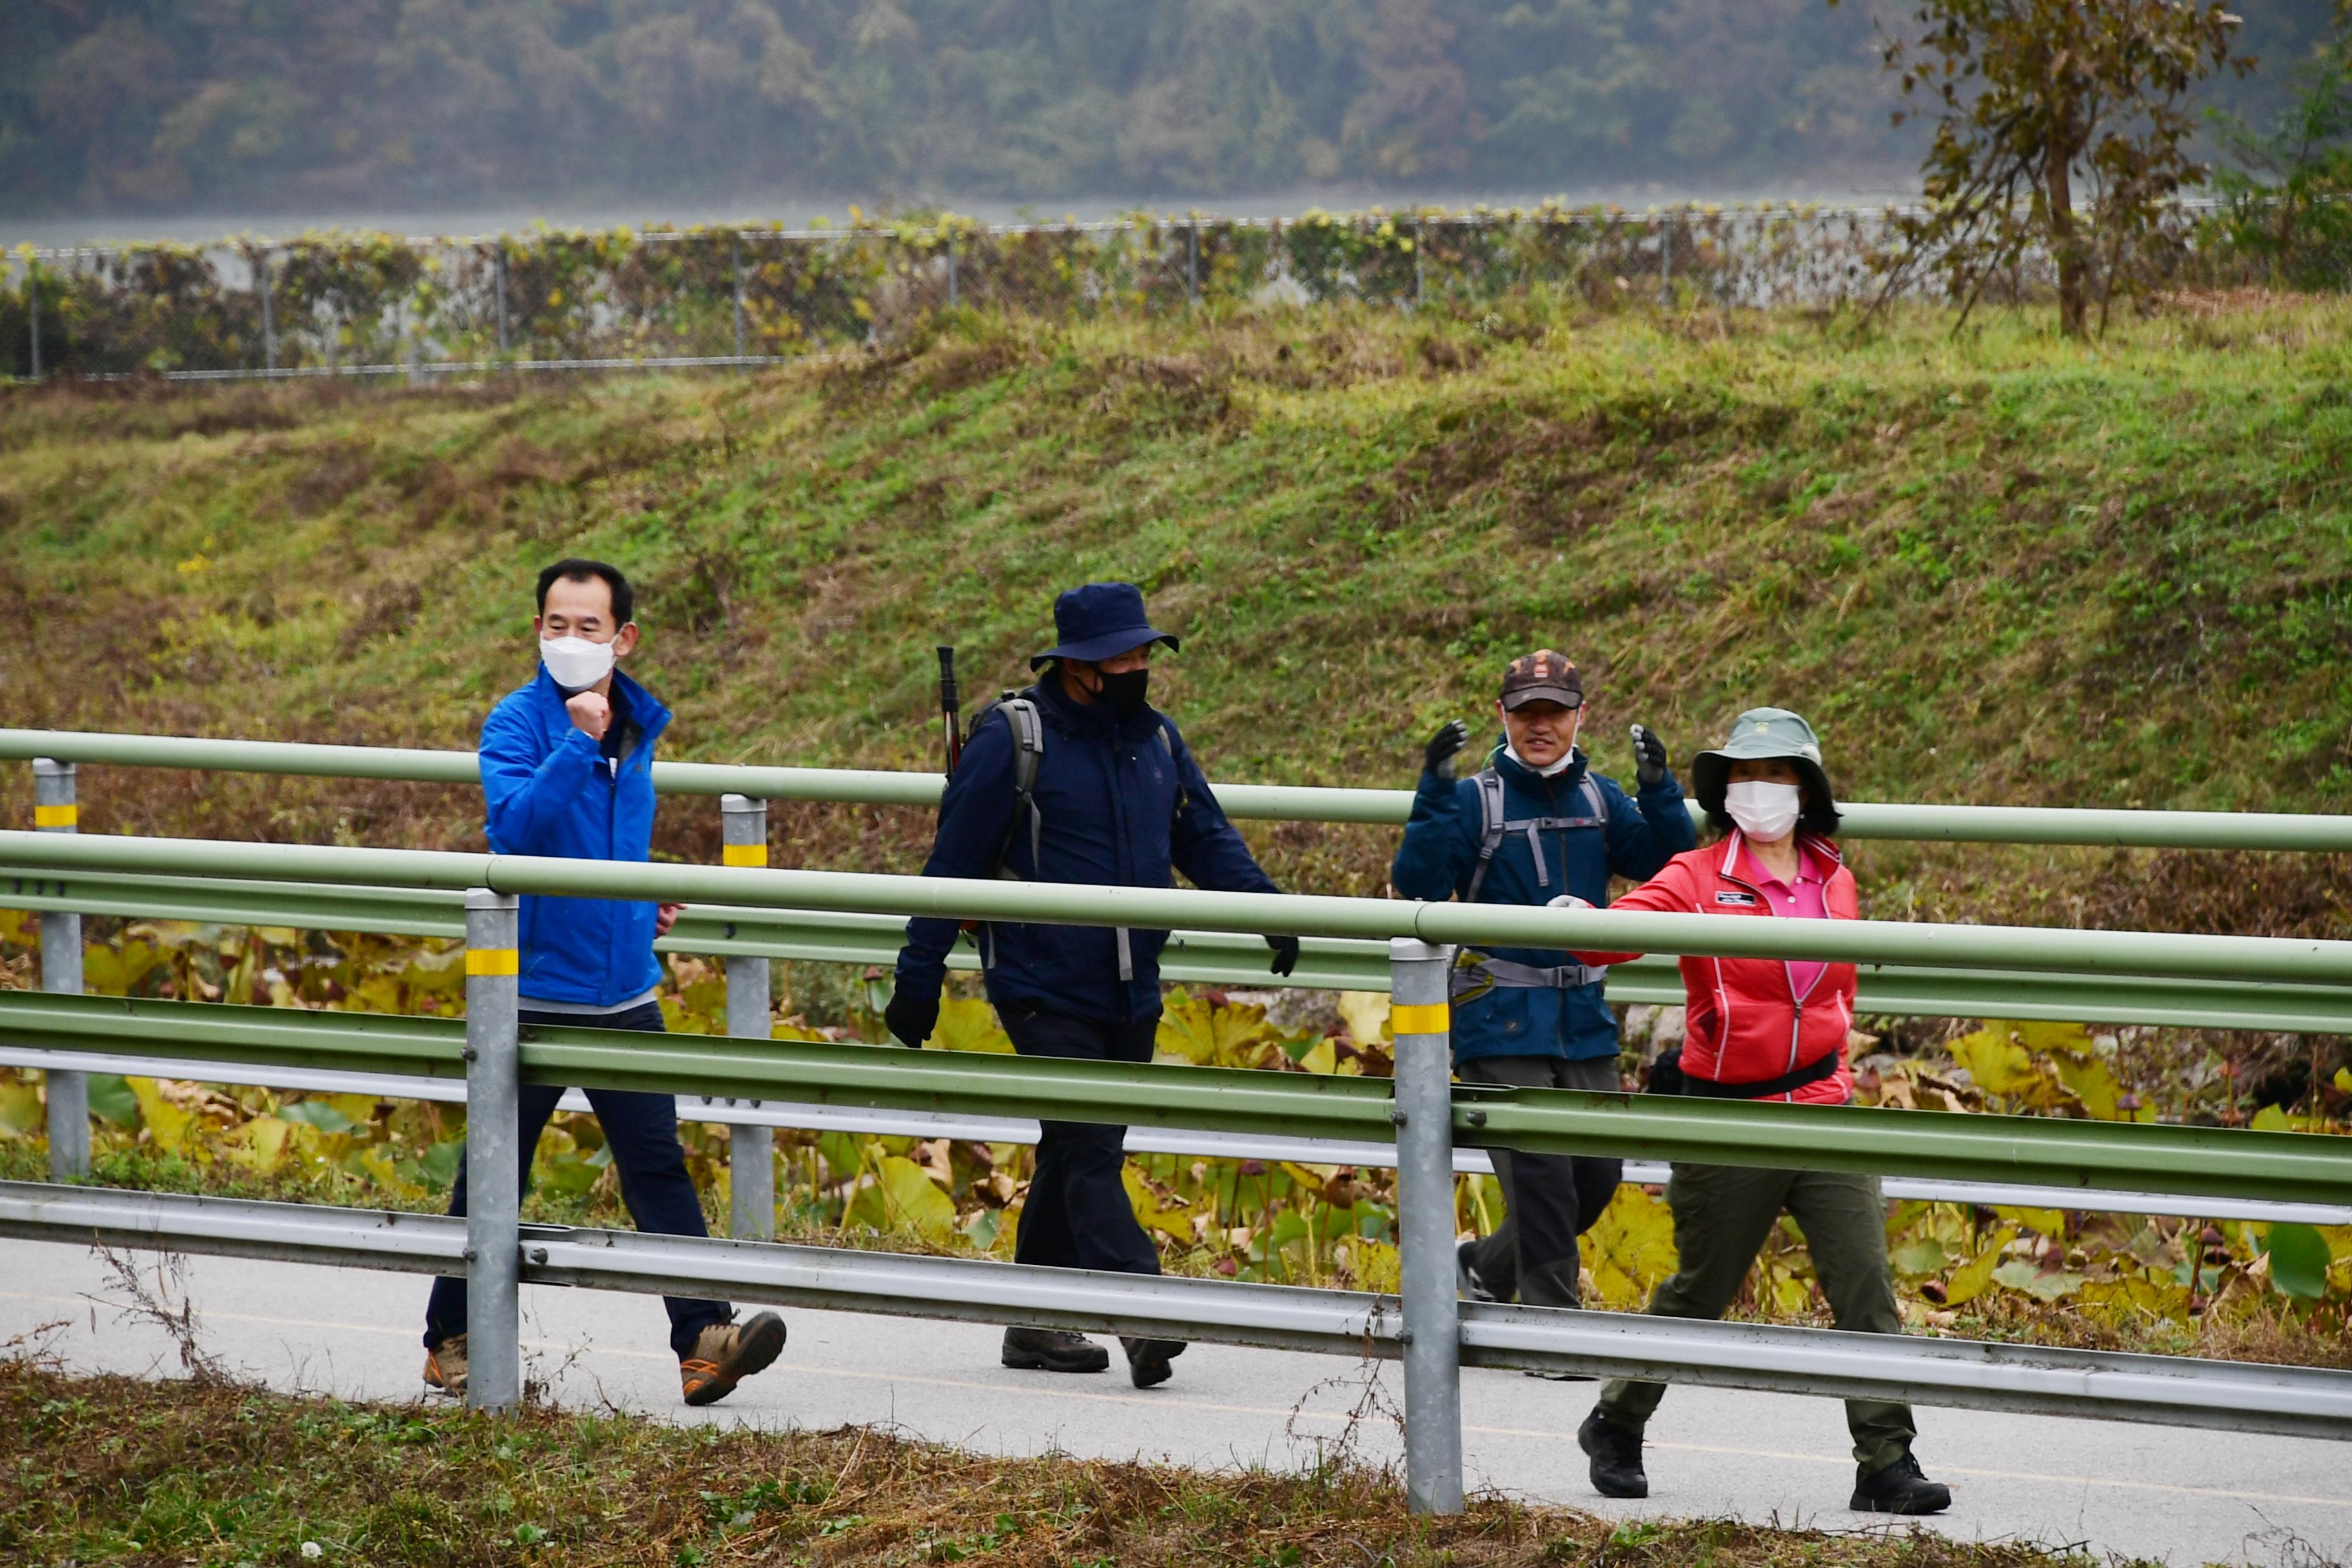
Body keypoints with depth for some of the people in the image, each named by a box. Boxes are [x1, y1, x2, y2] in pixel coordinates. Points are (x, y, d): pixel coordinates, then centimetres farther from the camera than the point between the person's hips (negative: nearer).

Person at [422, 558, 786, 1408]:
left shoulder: (639, 725, 10)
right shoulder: (518, 723, -9)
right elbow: (514, 828, -27)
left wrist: (648, 899, 12)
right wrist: (579, 742, -31)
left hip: (624, 991, 4)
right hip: (534, 990, -4)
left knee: (658, 1164, -4)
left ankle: (703, 1340, -8)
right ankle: (451, 1341, 21)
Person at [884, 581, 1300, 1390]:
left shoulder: (1156, 739, 10)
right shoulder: (1014, 739, -9)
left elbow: (1207, 839, 16)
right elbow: (953, 861, -6)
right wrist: (918, 980, -6)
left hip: (1130, 996, 7)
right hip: (1044, 991, -7)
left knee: (1079, 1155, 13)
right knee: (1089, 1152, -15)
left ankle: (1036, 1323, 22)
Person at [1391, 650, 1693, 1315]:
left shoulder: (1600, 798, 7)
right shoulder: (1476, 799, -7)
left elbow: (1666, 863, 0)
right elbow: (1418, 881, -17)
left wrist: (1658, 790, -15)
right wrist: (1434, 793, -28)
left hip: (1584, 1024, 5)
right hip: (1500, 1026, -5)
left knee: (1597, 1174, 10)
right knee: (1539, 1175, -8)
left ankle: (1487, 1267, 31)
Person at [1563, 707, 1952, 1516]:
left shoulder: (1833, 881, 9)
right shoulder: (1700, 878, -5)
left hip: (1822, 1112, 4)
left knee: (1865, 1282, -7)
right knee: (1700, 1290, 7)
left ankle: (1887, 1465, -4)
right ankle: (1616, 1426, 29)